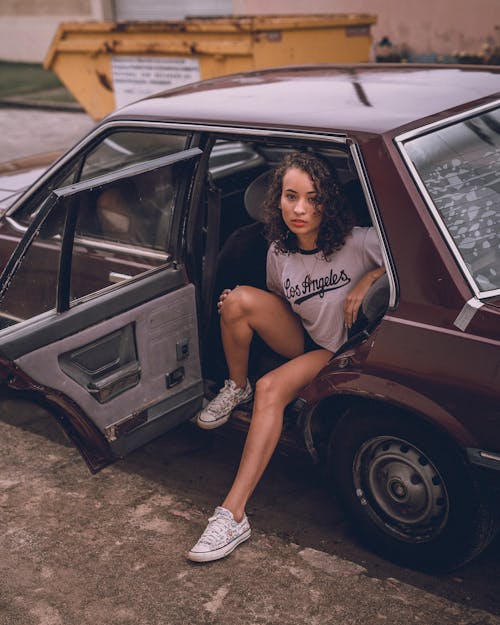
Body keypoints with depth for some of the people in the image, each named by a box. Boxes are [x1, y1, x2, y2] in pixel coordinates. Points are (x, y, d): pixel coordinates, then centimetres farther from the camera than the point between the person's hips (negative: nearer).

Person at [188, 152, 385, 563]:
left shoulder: (358, 243, -20)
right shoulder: (279, 252, -4)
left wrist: (369, 279, -27)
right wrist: (245, 314, -7)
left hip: (344, 352, -5)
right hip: (302, 340, 5)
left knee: (271, 389, -32)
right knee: (239, 299, -21)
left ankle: (234, 516, -31)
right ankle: (237, 388, 5)